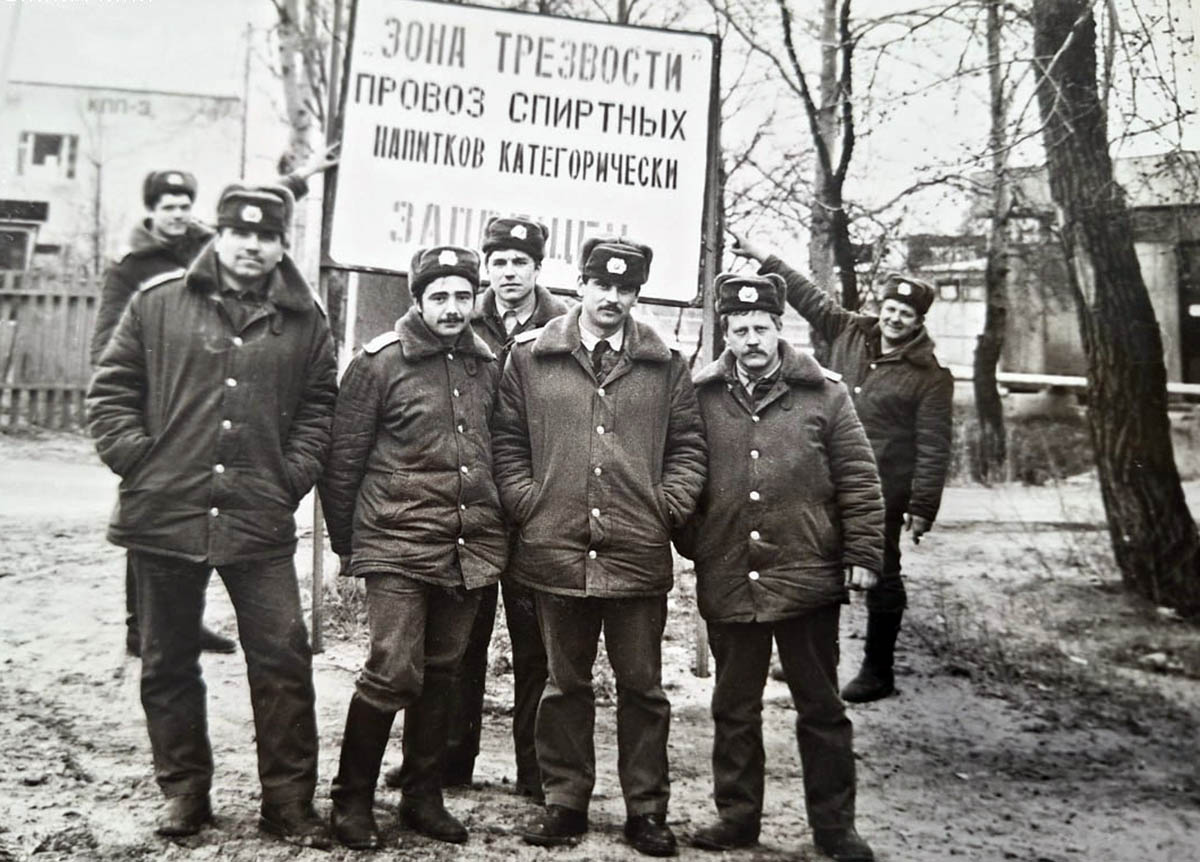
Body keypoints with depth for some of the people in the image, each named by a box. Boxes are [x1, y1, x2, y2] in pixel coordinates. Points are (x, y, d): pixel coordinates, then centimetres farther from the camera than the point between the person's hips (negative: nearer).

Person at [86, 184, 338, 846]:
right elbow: (111, 390, 6)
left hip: (260, 520, 0)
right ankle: (183, 792, 27)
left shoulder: (304, 320, 6)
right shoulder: (158, 303, 3)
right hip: (164, 514, 1)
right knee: (168, 664, 11)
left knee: (283, 660, -1)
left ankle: (288, 800, 11)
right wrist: (136, 458, -5)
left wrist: (292, 475, -1)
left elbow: (319, 407, 10)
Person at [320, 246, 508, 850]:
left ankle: (423, 796, 26)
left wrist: (494, 531, 15)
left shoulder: (487, 365, 9)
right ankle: (352, 801, 8)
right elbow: (343, 460, -1)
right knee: (393, 674, -10)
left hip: (471, 549, 5)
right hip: (398, 548, -5)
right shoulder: (379, 363, -5)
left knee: (441, 675, 12)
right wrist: (347, 545, 2)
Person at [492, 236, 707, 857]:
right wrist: (528, 505, -4)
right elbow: (508, 441, 5)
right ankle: (565, 802, 24)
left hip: (640, 555, 0)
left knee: (642, 685, 9)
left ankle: (647, 809, 21)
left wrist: (667, 509, -4)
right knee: (565, 683, 12)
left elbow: (688, 448, 8)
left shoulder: (666, 366, 6)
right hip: (556, 551, 0)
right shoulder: (530, 357, 4)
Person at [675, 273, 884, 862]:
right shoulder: (700, 397, 4)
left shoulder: (824, 395, 1)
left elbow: (858, 478, 1)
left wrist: (862, 553, -4)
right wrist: (692, 545, 3)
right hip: (727, 582, 2)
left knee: (820, 707, 9)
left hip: (808, 576, -1)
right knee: (734, 707, 13)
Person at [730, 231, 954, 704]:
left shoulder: (930, 377, -8)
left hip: (882, 493, -5)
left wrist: (921, 508, -15)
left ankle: (878, 670, 19)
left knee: (881, 576, 6)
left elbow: (933, 449, -11)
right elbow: (808, 296, 16)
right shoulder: (849, 333, 5)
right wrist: (763, 257, 18)